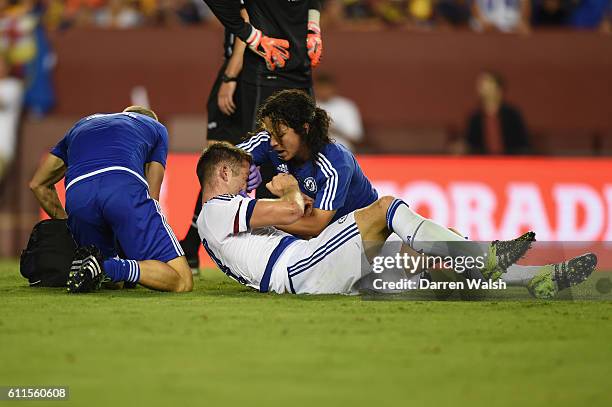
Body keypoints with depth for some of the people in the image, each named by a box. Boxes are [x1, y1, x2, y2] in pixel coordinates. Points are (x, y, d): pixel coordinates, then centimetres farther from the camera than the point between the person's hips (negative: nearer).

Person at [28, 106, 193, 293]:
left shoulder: (82, 125, 42)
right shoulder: (156, 127, 34)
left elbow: (38, 184, 46)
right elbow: (152, 196, 27)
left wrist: (67, 223, 56)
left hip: (76, 192, 4)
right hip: (125, 186, -4)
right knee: (181, 282, -1)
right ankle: (111, 267, -24)